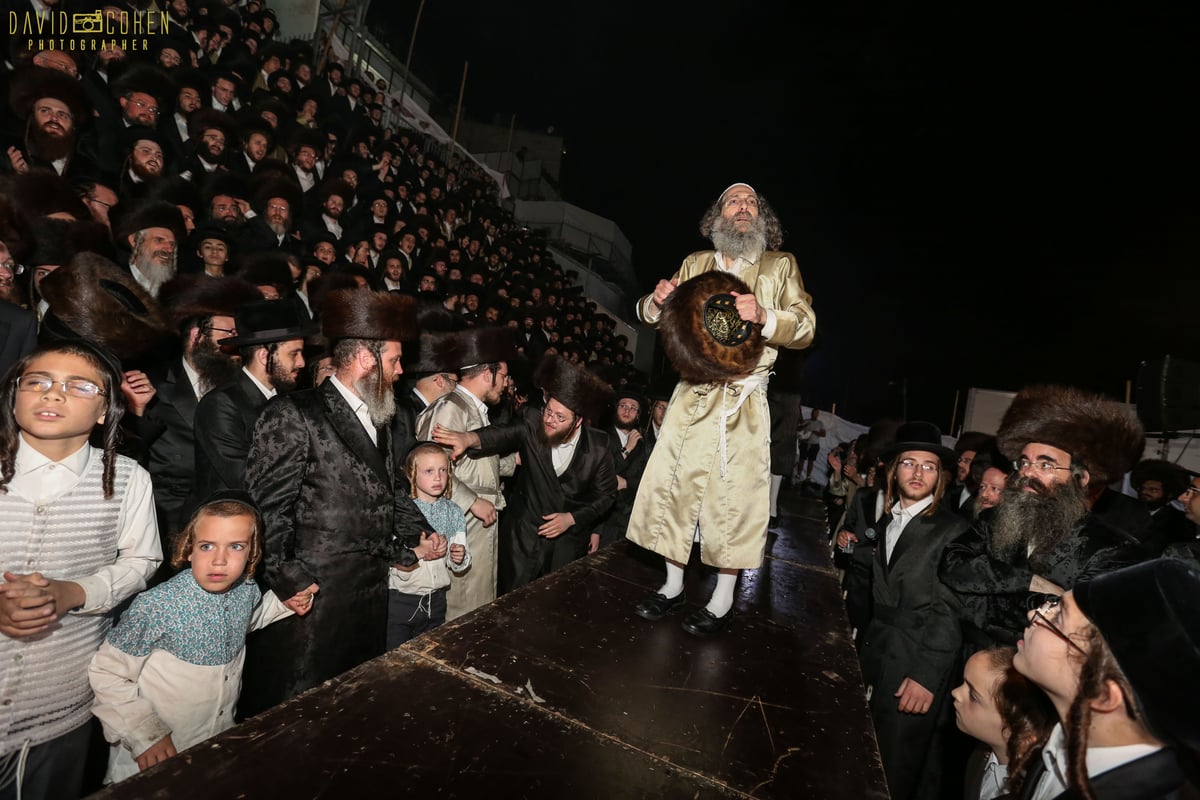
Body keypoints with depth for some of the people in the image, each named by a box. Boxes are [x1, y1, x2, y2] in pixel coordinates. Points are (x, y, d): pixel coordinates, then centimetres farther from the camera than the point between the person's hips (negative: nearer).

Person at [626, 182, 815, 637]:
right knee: (672, 485, 3)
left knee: (734, 496, -2)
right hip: (691, 395, 3)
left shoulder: (780, 267, 9)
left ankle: (722, 603, 14)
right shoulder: (695, 264, 15)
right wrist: (657, 301, -8)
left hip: (742, 402, -2)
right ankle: (673, 587, 21)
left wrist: (764, 317, -20)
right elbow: (653, 317, 17)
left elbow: (806, 327, 0)